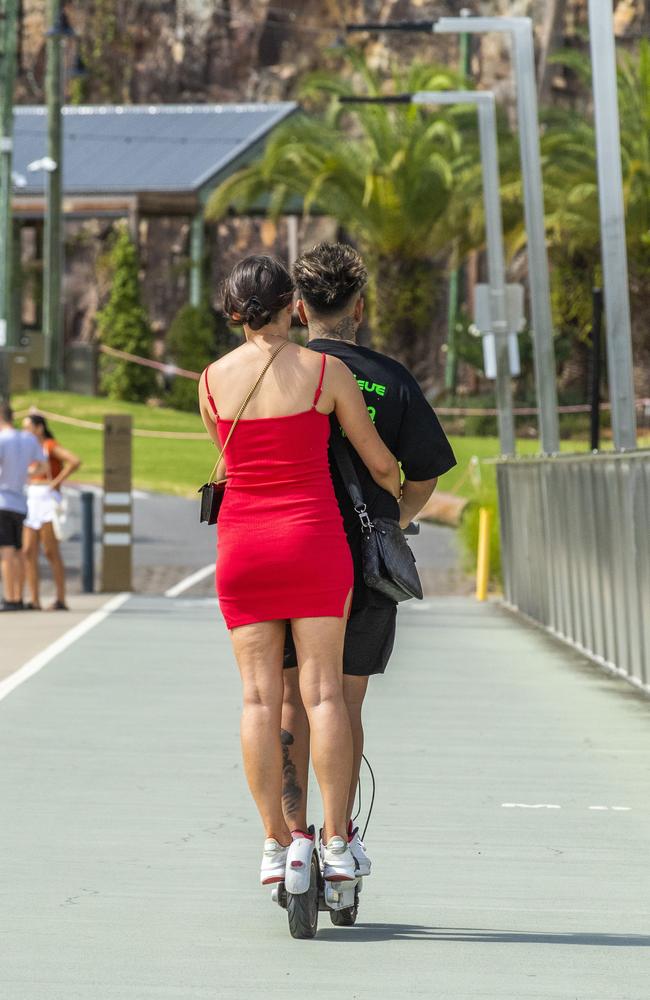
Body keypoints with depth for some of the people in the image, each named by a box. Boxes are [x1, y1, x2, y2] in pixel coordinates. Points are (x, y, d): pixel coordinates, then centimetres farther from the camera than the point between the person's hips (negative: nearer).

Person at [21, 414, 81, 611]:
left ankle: (61, 600, -5)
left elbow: (75, 461, -22)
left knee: (51, 552, -9)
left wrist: (56, 482, -17)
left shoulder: (51, 445, -6)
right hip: (32, 503, 8)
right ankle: (34, 601, -1)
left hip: (48, 502, -8)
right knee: (28, 553, -1)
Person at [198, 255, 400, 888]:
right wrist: (398, 501, 26)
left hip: (241, 543, 2)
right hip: (313, 536, -2)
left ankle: (276, 845, 0)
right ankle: (336, 844, -5)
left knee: (260, 694, 3)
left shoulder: (213, 380, 2)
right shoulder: (326, 371, -4)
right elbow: (379, 462, 4)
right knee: (323, 688, -1)